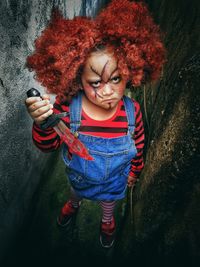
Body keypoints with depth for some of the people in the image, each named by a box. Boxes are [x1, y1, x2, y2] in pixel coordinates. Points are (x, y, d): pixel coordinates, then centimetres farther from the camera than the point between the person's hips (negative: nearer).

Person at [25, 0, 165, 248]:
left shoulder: (131, 111, -31)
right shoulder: (68, 107, -34)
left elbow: (138, 144, -12)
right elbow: (48, 145, -25)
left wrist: (134, 171, 5)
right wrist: (42, 123, -47)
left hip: (115, 179, 1)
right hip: (78, 175, 0)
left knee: (109, 201, 34)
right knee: (76, 190, 36)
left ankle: (107, 220, 70)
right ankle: (74, 204, 74)